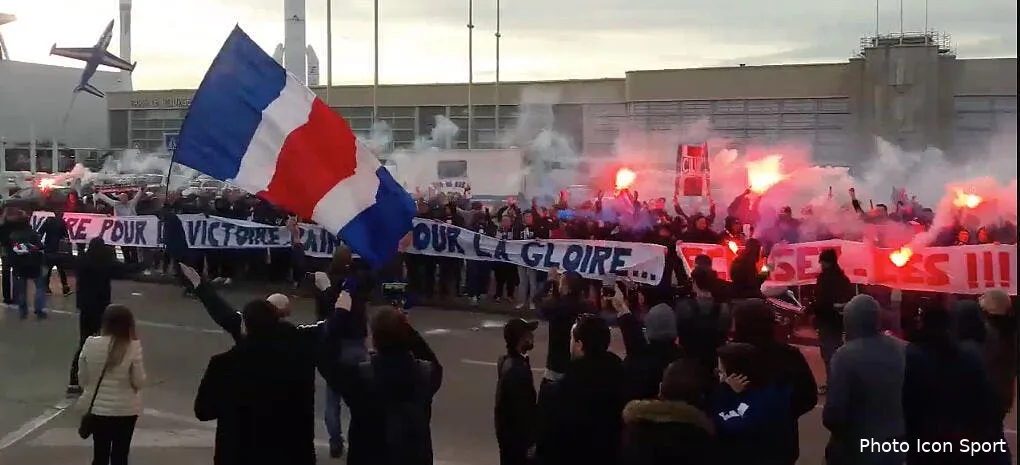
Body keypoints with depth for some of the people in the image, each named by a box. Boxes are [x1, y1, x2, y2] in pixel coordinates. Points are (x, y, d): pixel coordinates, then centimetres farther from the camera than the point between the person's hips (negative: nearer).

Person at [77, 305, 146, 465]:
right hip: (125, 410, -2)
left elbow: (83, 378, 1)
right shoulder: (133, 348, -17)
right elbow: (139, 382, -10)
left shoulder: (90, 344, -9)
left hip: (97, 407, 2)